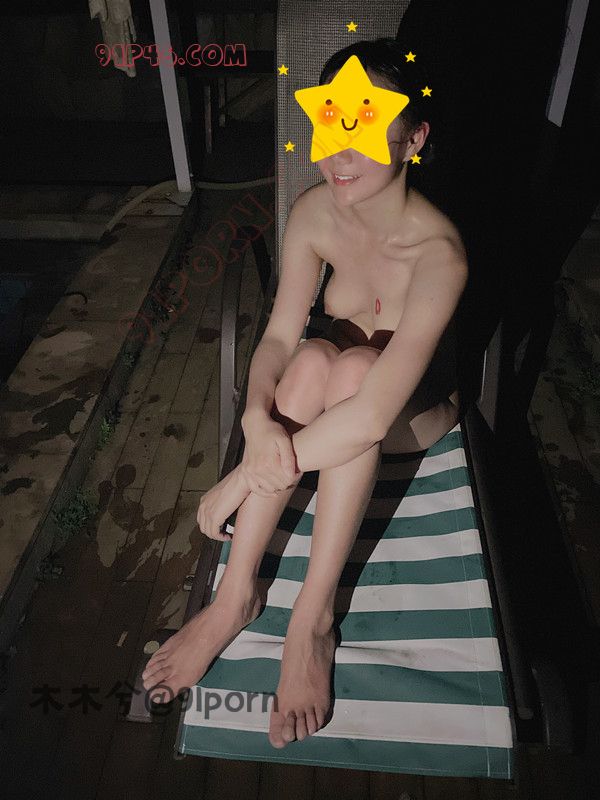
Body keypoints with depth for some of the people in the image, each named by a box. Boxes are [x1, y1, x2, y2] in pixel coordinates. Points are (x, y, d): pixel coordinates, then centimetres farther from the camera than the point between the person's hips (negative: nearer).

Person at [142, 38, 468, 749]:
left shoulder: (438, 252, -32)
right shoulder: (315, 212, -15)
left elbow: (371, 415, -41)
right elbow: (278, 337, -16)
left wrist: (242, 479, -37)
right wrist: (258, 418, -38)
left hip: (417, 411, -3)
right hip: (329, 389, 4)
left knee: (352, 365, -36)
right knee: (314, 359, -32)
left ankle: (313, 617, -28)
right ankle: (237, 593, -24)